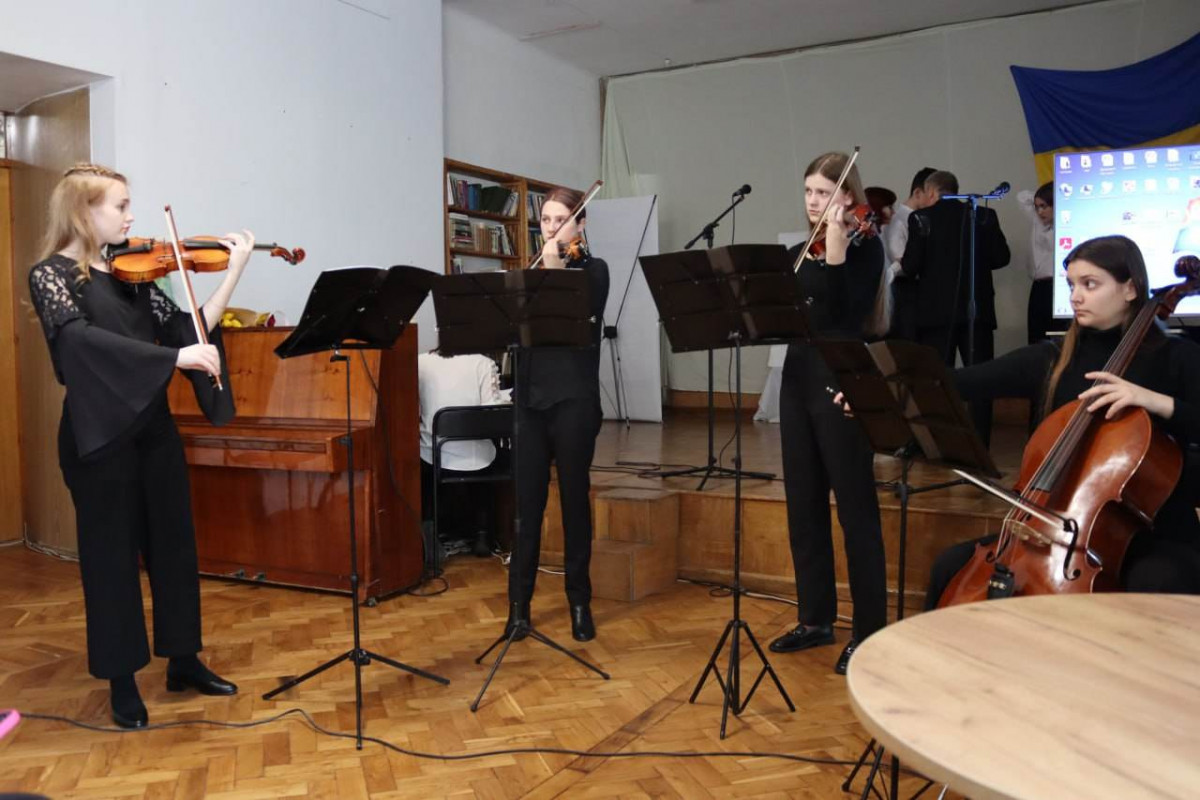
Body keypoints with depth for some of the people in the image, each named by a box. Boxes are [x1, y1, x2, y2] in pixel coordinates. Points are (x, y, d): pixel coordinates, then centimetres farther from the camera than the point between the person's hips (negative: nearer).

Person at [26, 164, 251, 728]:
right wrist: (176, 356, -33)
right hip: (100, 433, -6)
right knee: (112, 555, 4)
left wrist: (234, 273, -6)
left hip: (154, 426, 6)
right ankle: (121, 681, 19)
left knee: (173, 543, 12)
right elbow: (82, 338, -24)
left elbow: (186, 326, 3)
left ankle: (183, 661, 28)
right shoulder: (51, 274, -7)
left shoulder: (131, 274, 10)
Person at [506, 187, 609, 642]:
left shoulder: (593, 270, 0)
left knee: (574, 500, 5)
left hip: (574, 400, -4)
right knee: (528, 502, 5)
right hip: (531, 399, 4)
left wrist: (556, 267, -18)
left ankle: (580, 602, 18)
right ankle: (519, 603, 14)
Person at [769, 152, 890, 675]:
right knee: (803, 505, 11)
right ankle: (816, 619, 24)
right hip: (798, 381, 7)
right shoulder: (799, 253, 15)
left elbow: (847, 313, -19)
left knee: (855, 509, -3)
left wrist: (835, 249, -26)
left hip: (842, 384, -7)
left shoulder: (864, 246, -4)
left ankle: (870, 631, 8)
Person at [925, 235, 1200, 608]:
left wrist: (1157, 401, -26)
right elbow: (962, 383, -7)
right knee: (953, 566, -10)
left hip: (1157, 538, -3)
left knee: (1152, 586, -36)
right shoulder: (1051, 360, 6)